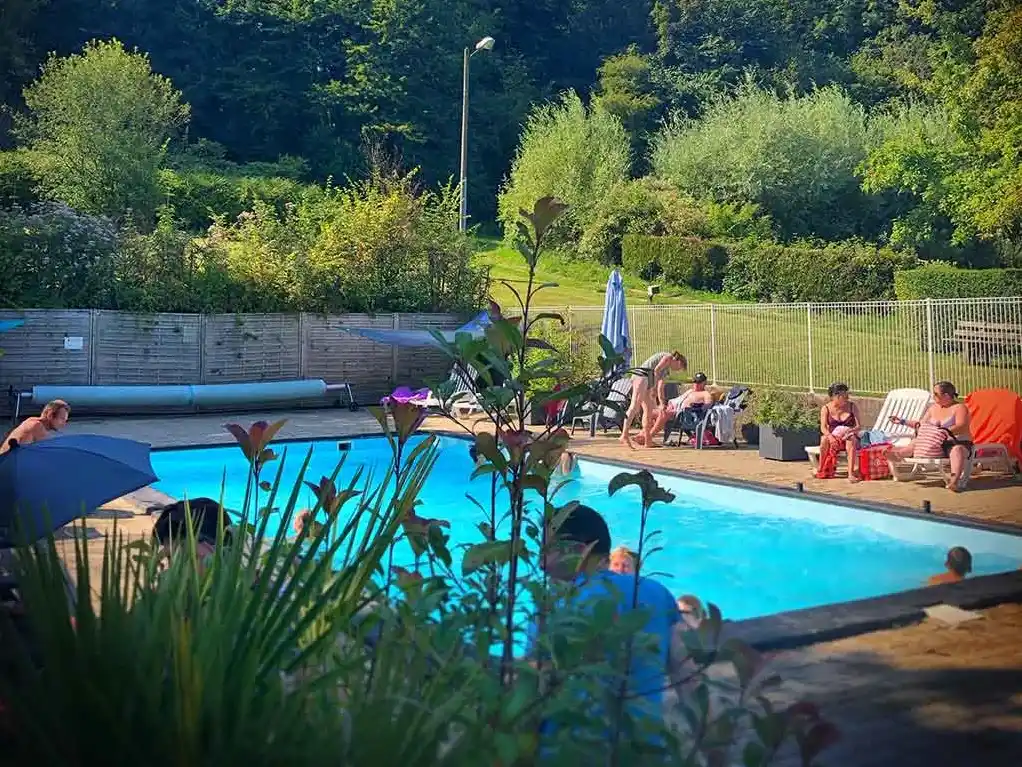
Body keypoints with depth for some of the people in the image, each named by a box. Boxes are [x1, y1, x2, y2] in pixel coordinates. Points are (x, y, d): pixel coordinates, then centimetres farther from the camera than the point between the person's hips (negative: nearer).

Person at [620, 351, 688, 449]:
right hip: (641, 376, -10)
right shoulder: (668, 357, 3)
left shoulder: (667, 370, 30)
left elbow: (660, 388, 32)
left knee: (649, 410, 10)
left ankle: (648, 441, 12)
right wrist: (654, 388, -14)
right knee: (635, 406, -22)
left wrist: (662, 403, 30)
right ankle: (624, 435, -36)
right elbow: (656, 370, -12)